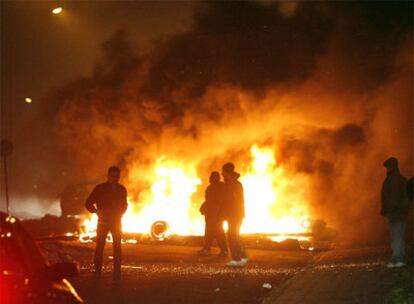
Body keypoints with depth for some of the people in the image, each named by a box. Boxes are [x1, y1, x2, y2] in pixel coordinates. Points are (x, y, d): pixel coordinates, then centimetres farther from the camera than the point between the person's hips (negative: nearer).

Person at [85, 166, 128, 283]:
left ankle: (117, 275, -3)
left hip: (116, 222, 2)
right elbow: (88, 203, -4)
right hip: (103, 221, -1)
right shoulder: (100, 188, -8)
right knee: (100, 246, -1)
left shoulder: (122, 190, 0)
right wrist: (96, 211, -19)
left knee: (117, 247, -4)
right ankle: (97, 271, 12)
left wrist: (119, 214, 2)